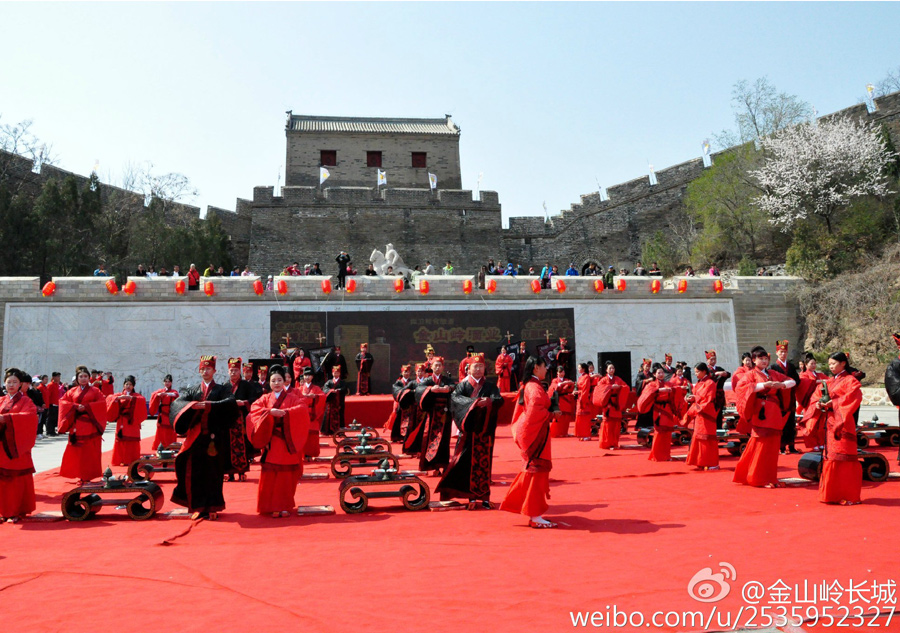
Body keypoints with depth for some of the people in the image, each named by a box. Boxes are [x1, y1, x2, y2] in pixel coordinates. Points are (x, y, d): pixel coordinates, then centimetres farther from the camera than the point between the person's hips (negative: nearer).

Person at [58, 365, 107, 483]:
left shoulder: (95, 390, 7)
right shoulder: (72, 391, 12)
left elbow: (102, 403, -4)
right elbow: (63, 401, 3)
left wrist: (86, 407, -13)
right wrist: (75, 406, -12)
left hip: (90, 424, -2)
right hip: (76, 425, 2)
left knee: (90, 451, -3)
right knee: (77, 451, 1)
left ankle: (89, 475, 3)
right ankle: (80, 476, 9)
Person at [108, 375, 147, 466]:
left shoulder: (136, 396, 7)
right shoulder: (119, 395, 14)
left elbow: (142, 399, -13)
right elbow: (110, 398, -3)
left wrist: (131, 398, -25)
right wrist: (118, 398, -19)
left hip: (132, 423, -2)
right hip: (121, 424, 2)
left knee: (132, 444, -6)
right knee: (121, 443, -2)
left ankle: (132, 461, -2)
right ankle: (122, 460, 6)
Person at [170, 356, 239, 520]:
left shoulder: (222, 389, 7)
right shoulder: (191, 391, 16)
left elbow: (231, 402, -14)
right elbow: (177, 403, -2)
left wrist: (207, 405, -21)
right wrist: (192, 405, -21)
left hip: (215, 438, -2)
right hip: (196, 437, 2)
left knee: (214, 473, -1)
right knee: (194, 473, 0)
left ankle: (212, 508, 8)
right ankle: (198, 507, 12)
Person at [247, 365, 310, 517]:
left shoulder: (292, 398, 9)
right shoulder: (265, 399, 13)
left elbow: (303, 409, -10)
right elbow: (255, 409, -7)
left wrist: (285, 412, -22)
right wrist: (270, 411, -22)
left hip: (287, 444, -1)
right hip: (271, 445, 1)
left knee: (287, 476, -1)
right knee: (270, 476, -2)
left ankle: (285, 506, 7)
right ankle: (273, 507, 6)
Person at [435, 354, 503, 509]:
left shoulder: (490, 387, 13)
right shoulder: (463, 385, 8)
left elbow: (499, 400, -4)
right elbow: (455, 397, -11)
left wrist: (489, 401, -26)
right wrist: (473, 402, -25)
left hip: (484, 431, 1)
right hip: (467, 430, -1)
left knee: (483, 462, 0)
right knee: (467, 461, -6)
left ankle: (484, 496, 5)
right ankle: (471, 496, 1)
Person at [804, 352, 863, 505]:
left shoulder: (850, 381, -2)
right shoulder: (827, 382, 17)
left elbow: (854, 397, -18)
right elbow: (815, 399, 15)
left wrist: (834, 403, -19)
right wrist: (819, 405, -6)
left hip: (843, 423, -6)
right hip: (829, 423, 7)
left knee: (844, 457, -6)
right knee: (831, 457, 8)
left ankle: (849, 496, 2)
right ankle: (833, 494, 15)